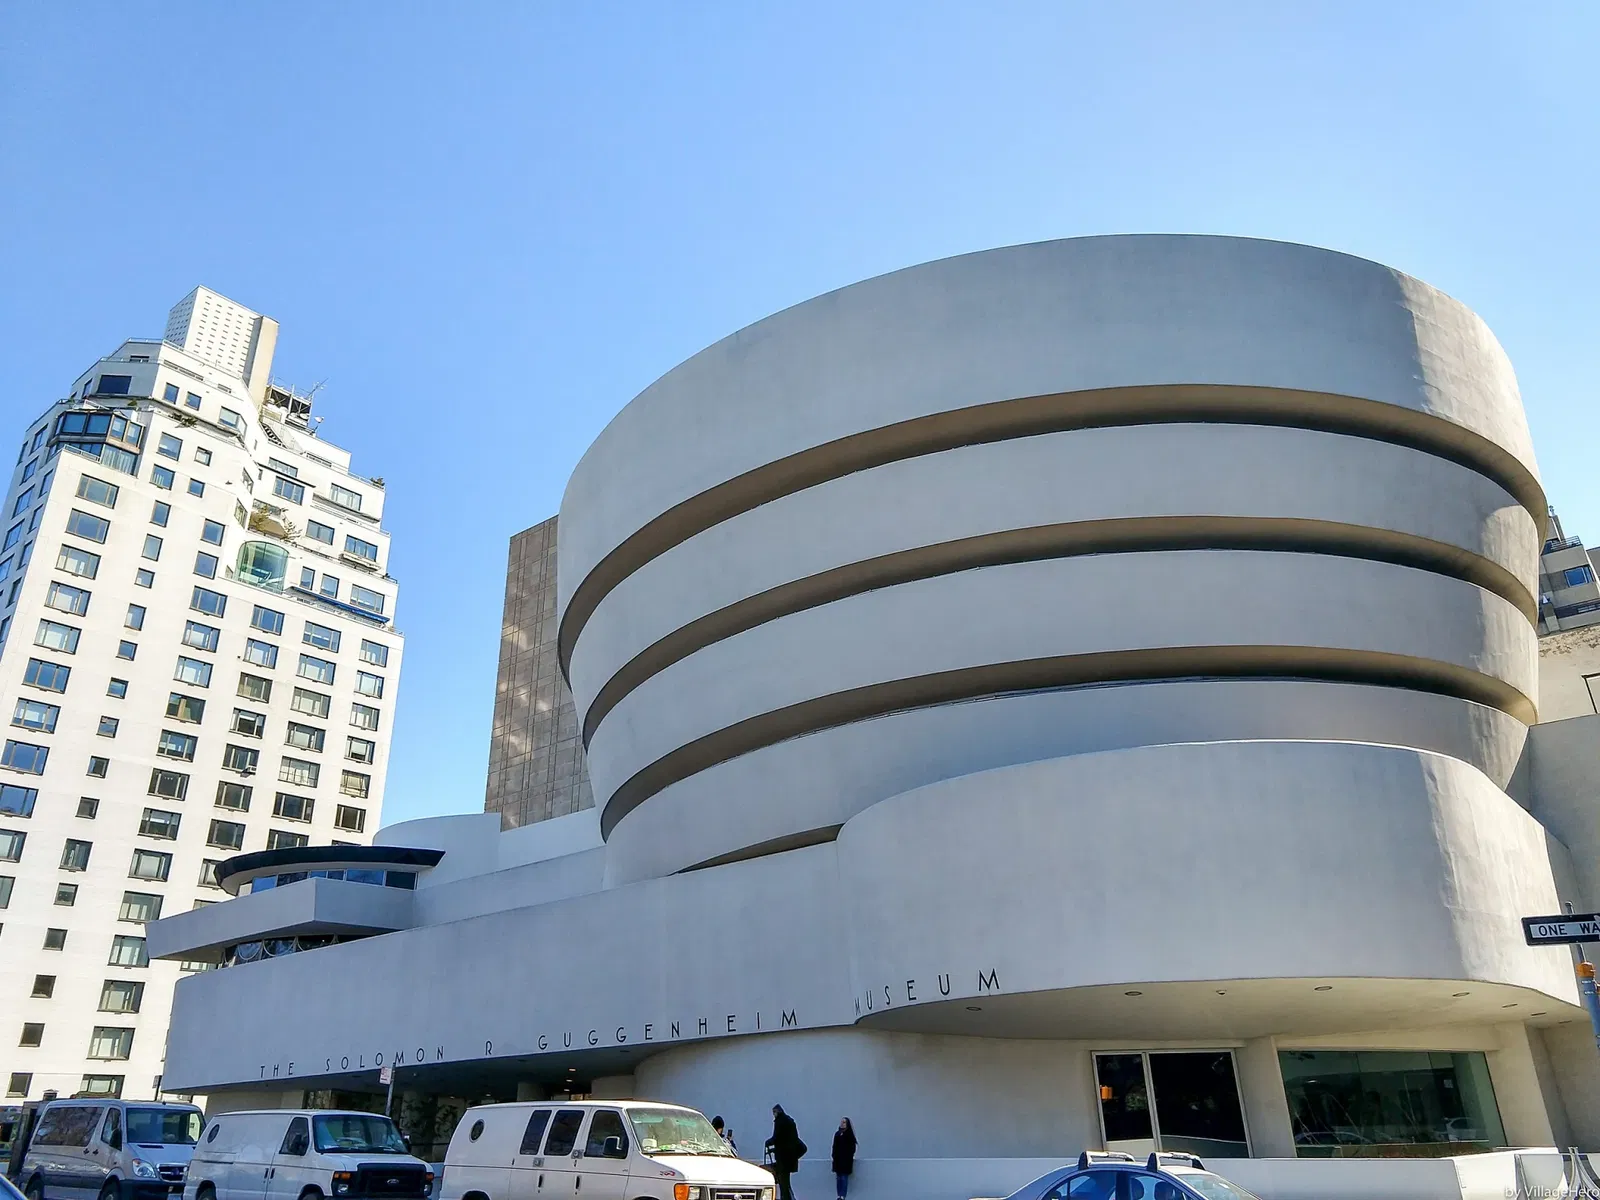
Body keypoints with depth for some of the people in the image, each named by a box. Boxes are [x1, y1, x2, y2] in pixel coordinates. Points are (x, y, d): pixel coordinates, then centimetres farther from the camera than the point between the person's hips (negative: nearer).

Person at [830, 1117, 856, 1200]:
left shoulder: (849, 1134, -5)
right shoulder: (837, 1133, 9)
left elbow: (852, 1147, -6)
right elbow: (834, 1146, 10)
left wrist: (850, 1157, -12)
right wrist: (833, 1156, 3)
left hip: (846, 1160, -5)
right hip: (837, 1159, 5)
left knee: (844, 1178, -5)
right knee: (838, 1178, 7)